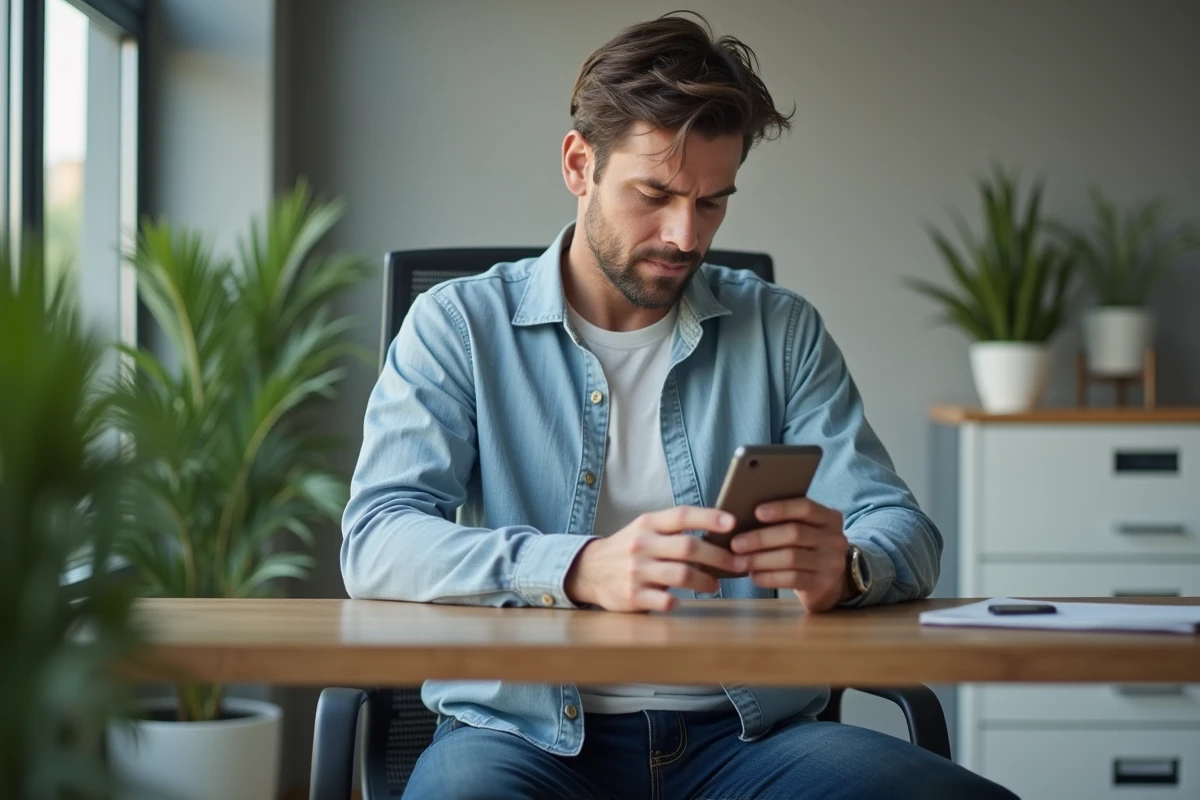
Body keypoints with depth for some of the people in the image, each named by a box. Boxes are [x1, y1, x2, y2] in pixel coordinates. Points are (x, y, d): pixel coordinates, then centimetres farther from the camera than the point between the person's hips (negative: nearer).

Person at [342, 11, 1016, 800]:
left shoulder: (782, 330, 13)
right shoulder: (460, 327, 5)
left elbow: (905, 531, 6)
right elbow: (375, 542, -8)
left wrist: (845, 566, -21)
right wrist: (581, 569, -27)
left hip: (747, 729, 3)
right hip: (526, 728, -2)